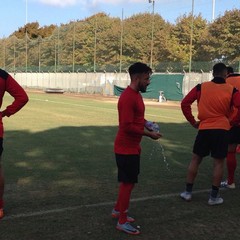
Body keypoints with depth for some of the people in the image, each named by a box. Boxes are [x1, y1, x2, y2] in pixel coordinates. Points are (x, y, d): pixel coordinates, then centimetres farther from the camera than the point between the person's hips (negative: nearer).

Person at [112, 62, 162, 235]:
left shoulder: (136, 95, 9)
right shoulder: (128, 98, -23)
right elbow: (127, 126, -26)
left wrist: (147, 124, 2)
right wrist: (149, 134, -19)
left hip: (132, 147, 10)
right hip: (127, 148, -10)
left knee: (128, 181, 20)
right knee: (128, 183, -1)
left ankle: (118, 210, 37)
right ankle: (122, 222, 12)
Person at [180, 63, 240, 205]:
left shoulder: (201, 87, 2)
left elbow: (185, 104, -1)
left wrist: (192, 121, 7)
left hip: (204, 129, 1)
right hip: (222, 129, -1)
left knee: (195, 160, 13)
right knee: (219, 162, 7)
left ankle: (188, 192, 17)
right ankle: (214, 196, 11)